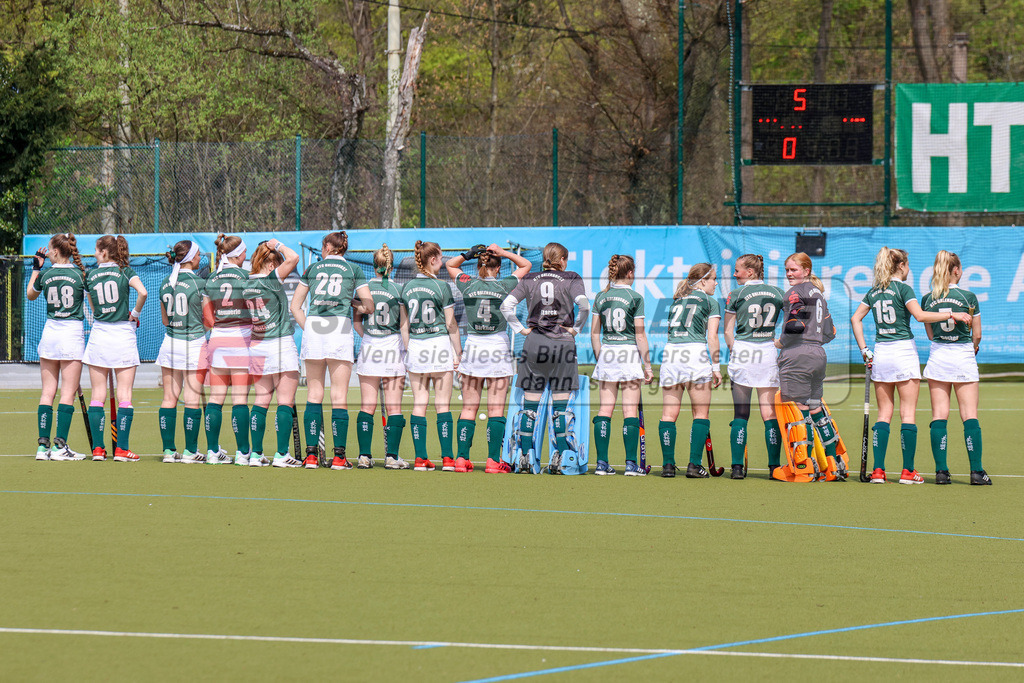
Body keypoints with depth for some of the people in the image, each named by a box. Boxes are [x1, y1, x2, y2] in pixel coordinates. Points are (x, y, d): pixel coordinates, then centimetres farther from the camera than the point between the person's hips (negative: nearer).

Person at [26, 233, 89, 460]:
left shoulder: (45, 275, 1)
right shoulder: (80, 274, -6)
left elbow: (30, 294, 20)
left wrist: (36, 268, 28)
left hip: (50, 332, 3)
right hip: (72, 333, -3)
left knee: (47, 391, 6)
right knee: (68, 393, -2)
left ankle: (43, 445, 2)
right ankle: (60, 446, -7)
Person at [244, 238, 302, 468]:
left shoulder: (247, 284, 5)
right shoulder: (271, 280, -13)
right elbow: (292, 258, -21)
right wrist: (277, 245, -6)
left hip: (257, 346, 7)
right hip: (281, 345, -7)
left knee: (261, 401, 9)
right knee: (285, 402, -2)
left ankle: (256, 453, 6)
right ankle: (282, 454, -6)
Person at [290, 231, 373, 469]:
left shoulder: (313, 269, 15)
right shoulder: (353, 270, 9)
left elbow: (295, 305, 14)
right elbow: (369, 306, 3)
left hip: (312, 326, 2)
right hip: (340, 328, -2)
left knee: (314, 394, 6)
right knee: (339, 397, 0)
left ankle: (311, 454, -1)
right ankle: (339, 456, -3)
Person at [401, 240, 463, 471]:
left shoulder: (407, 288, 6)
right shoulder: (441, 287, -7)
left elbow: (404, 325, 10)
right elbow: (451, 325, -4)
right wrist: (458, 352, 3)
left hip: (416, 347, 4)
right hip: (439, 344, -4)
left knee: (419, 404, 5)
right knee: (443, 404, -1)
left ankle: (420, 457, 1)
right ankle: (447, 458, -4)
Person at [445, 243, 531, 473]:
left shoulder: (468, 284, -1)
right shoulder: (504, 286, -4)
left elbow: (450, 265, 19)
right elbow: (525, 265, 13)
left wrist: (468, 254, 3)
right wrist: (504, 253, 2)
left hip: (472, 347, 2)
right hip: (499, 348, -2)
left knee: (468, 408, 5)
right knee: (496, 409, -1)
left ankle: (462, 458, 2)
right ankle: (493, 460, -5)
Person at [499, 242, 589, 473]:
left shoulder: (529, 280, 6)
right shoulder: (571, 280, -2)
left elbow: (506, 305, -2)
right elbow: (584, 305, -17)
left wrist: (520, 329, 3)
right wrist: (576, 329, -4)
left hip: (534, 342, 2)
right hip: (562, 343, -2)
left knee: (530, 404, 6)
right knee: (560, 405, 3)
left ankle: (525, 456, 3)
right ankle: (561, 456, 0)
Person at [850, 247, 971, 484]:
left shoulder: (874, 291, 11)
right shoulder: (902, 288, -7)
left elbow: (856, 319, 12)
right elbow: (920, 316, -18)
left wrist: (864, 350, 12)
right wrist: (952, 315, -12)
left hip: (880, 353, 5)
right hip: (903, 350, -5)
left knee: (884, 414, 8)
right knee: (908, 413, -1)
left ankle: (877, 470, -1)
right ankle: (908, 471, -4)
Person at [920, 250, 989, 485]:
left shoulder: (927, 299, 2)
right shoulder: (968, 297, -7)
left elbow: (930, 334, 10)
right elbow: (977, 334, 0)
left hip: (937, 357, 3)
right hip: (964, 356, -2)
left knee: (939, 415, 3)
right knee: (970, 415, -1)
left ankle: (941, 470, -3)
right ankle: (976, 471, -6)